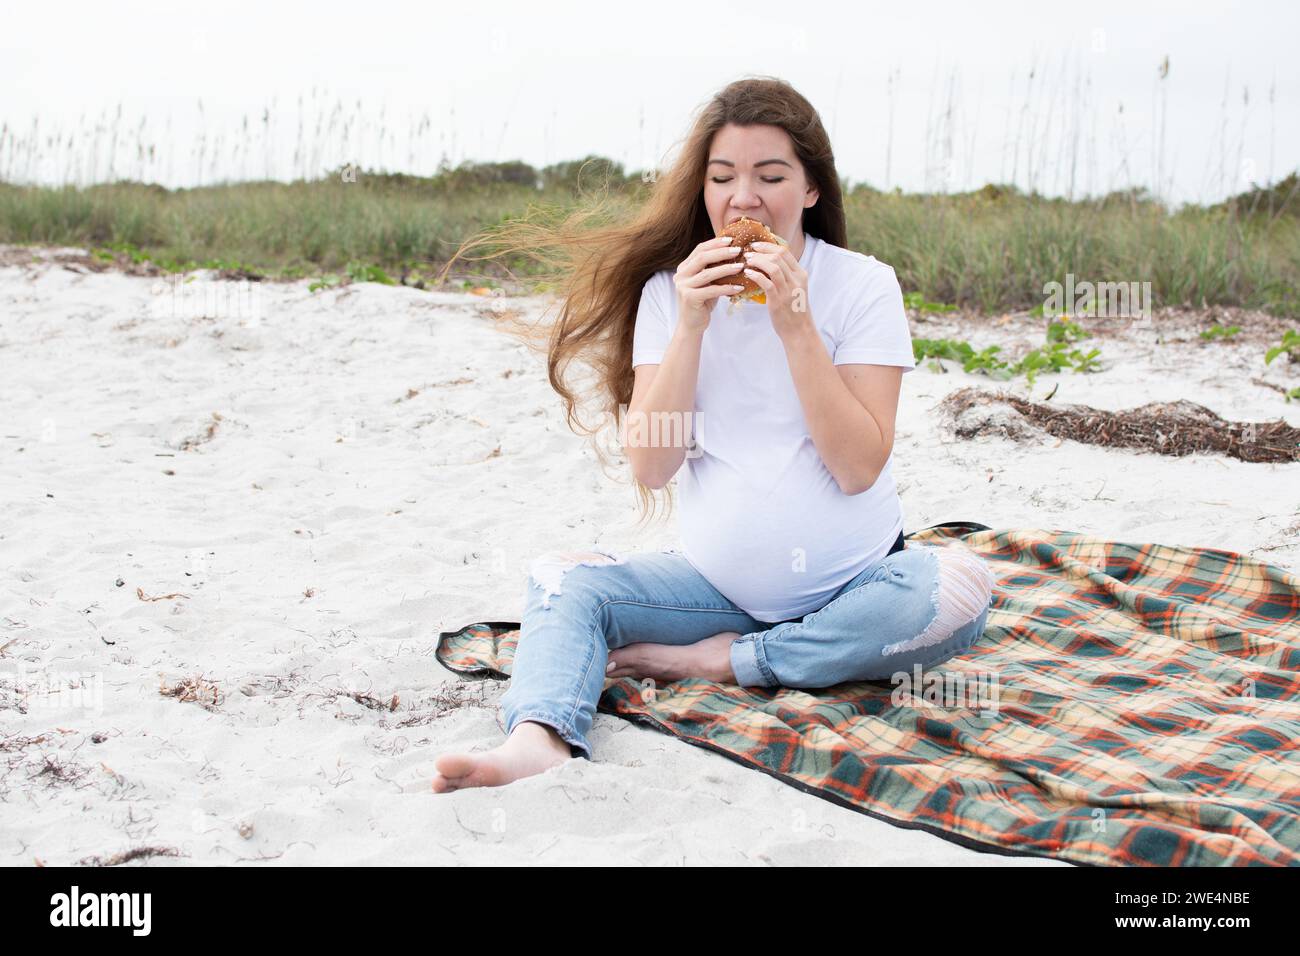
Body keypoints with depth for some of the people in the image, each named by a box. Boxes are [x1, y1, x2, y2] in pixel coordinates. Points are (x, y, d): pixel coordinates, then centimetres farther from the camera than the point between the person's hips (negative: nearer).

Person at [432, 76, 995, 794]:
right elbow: (650, 467, -10)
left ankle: (721, 662, -20)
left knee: (959, 584, -30)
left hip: (851, 585, -2)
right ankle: (539, 741, -43)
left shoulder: (863, 285, -7)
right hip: (717, 583, 2)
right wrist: (691, 324, -19)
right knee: (561, 579, -16)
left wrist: (795, 325, -23)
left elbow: (860, 466, -16)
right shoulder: (670, 291, 0)